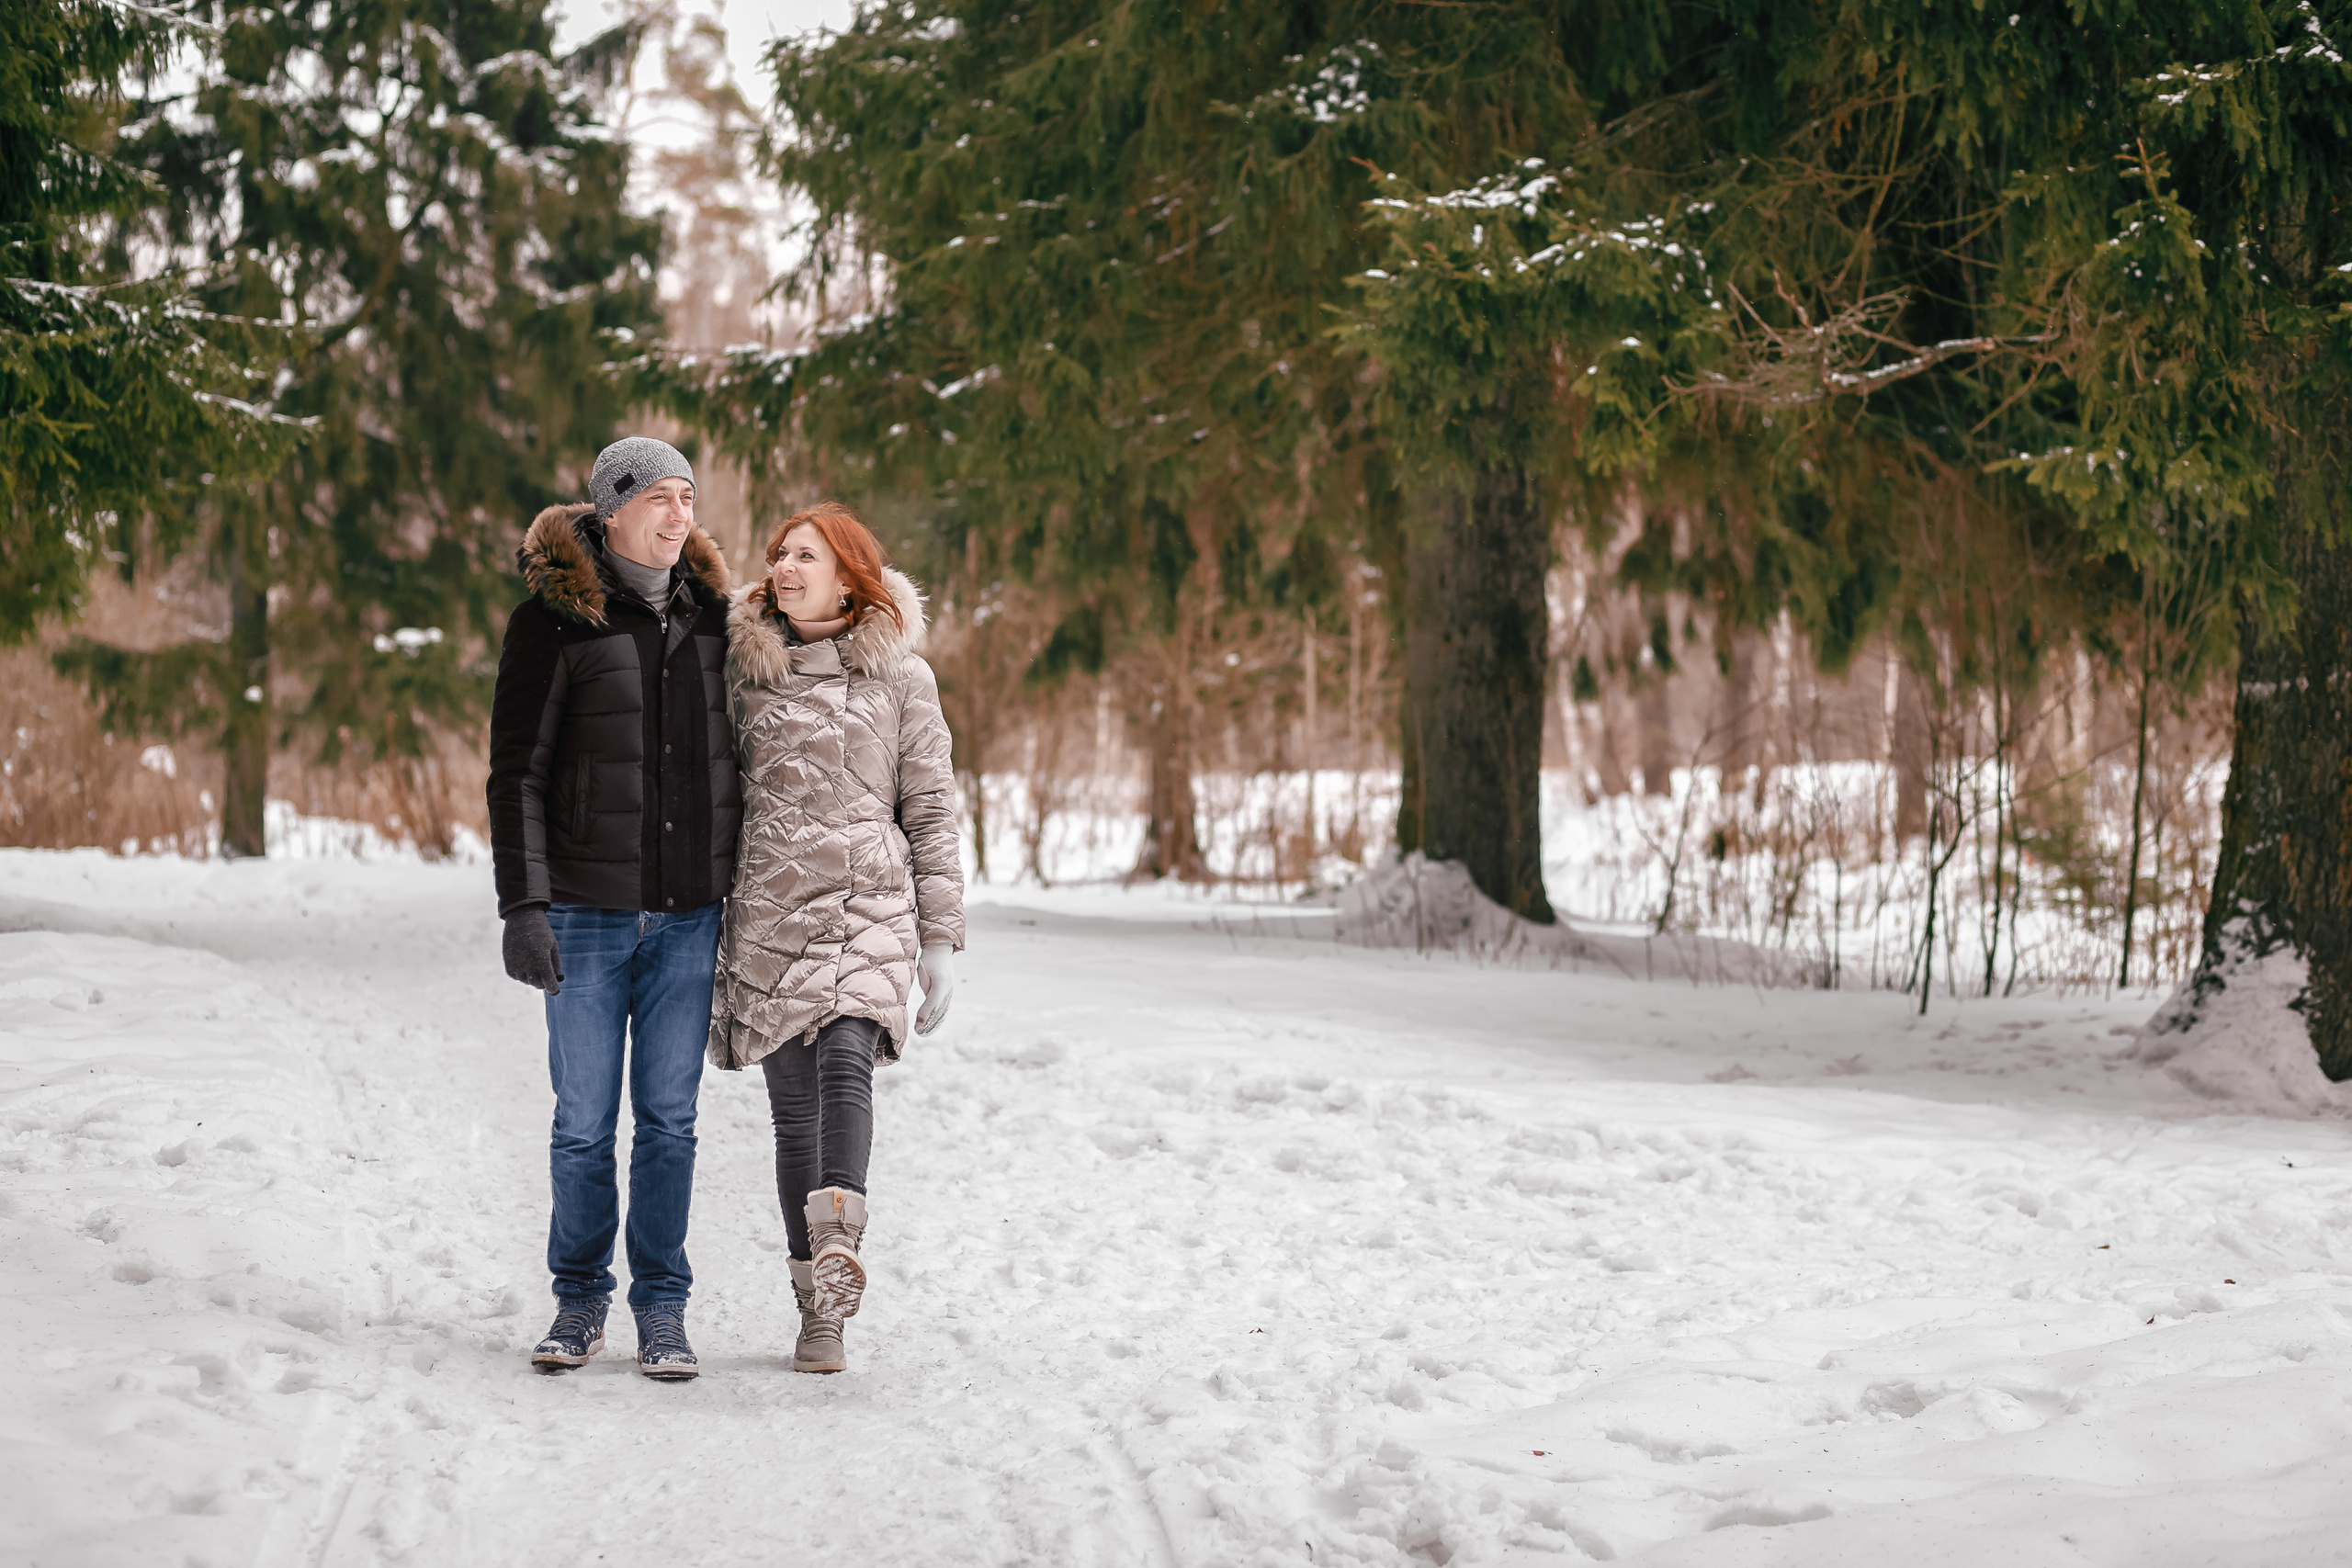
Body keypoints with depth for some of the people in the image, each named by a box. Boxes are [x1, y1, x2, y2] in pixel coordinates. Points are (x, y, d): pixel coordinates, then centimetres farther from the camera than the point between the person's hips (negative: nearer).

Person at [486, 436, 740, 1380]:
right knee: (583, 1123, 2)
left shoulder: (709, 612, 8)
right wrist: (523, 905, -12)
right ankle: (580, 1301, 17)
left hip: (690, 913, 3)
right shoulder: (554, 620, -5)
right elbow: (516, 773, -5)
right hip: (587, 913, -3)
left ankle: (661, 1309, 13)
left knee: (669, 1118, 4)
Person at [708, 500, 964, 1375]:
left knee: (845, 1060, -26)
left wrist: (940, 939, 1)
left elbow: (931, 809, 6)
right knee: (795, 1108, 1)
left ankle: (837, 1263, -38)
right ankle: (817, 1310, 9)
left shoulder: (899, 676, 5)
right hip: (769, 913, 2)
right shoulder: (747, 670, 11)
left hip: (869, 907, -2)